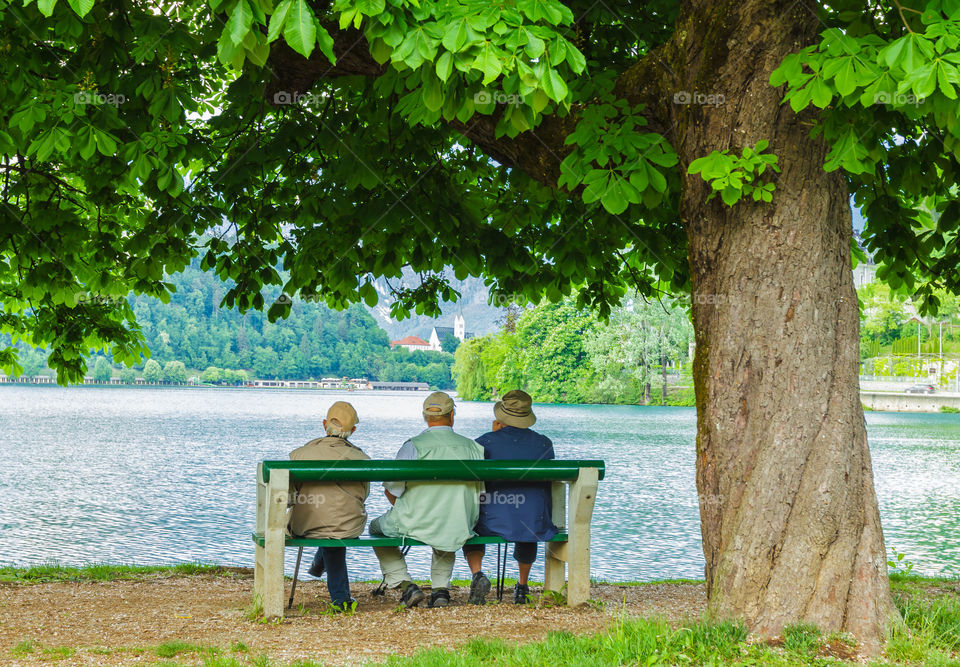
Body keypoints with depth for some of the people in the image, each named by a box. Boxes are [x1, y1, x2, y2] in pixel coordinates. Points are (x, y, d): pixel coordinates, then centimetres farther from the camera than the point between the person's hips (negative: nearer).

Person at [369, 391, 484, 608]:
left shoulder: (414, 446, -13)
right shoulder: (472, 447, -3)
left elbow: (391, 490, -10)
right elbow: (482, 489, 5)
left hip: (415, 526, -3)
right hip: (461, 532, 4)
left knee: (377, 526, 27)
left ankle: (405, 584, 12)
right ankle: (441, 588, 28)